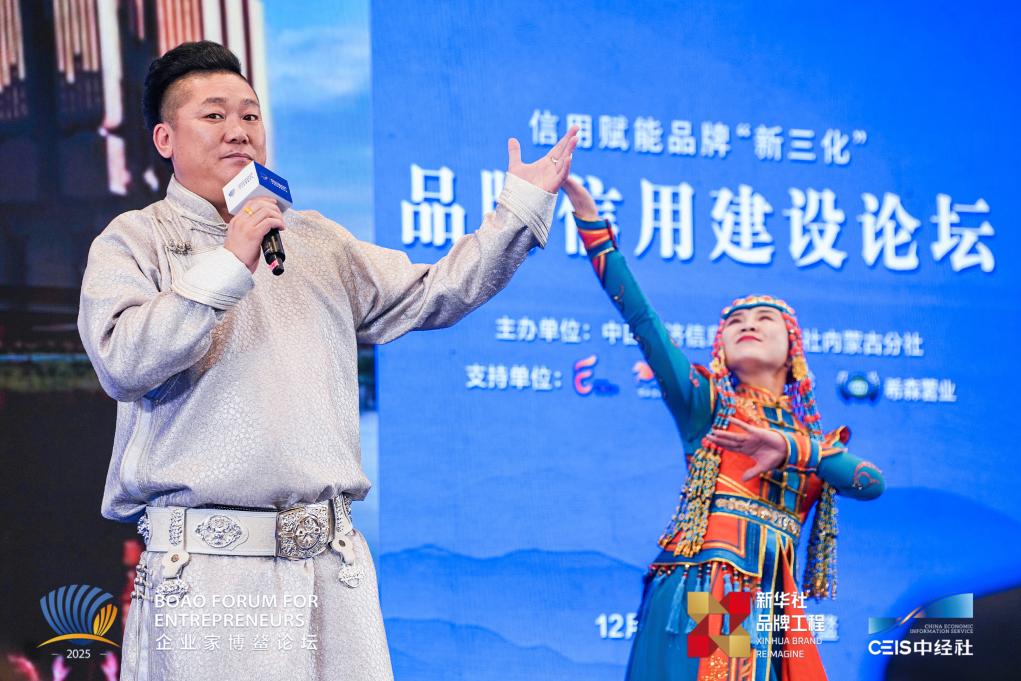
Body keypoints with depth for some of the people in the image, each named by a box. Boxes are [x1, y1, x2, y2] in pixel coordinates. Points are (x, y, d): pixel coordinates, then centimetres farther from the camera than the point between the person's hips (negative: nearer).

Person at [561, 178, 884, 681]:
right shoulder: (708, 407, 12)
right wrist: (589, 217, -6)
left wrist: (792, 448, -13)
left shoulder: (815, 442, 21)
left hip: (771, 608, 3)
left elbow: (872, 482, 1)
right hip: (698, 592, -3)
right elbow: (640, 317, 2)